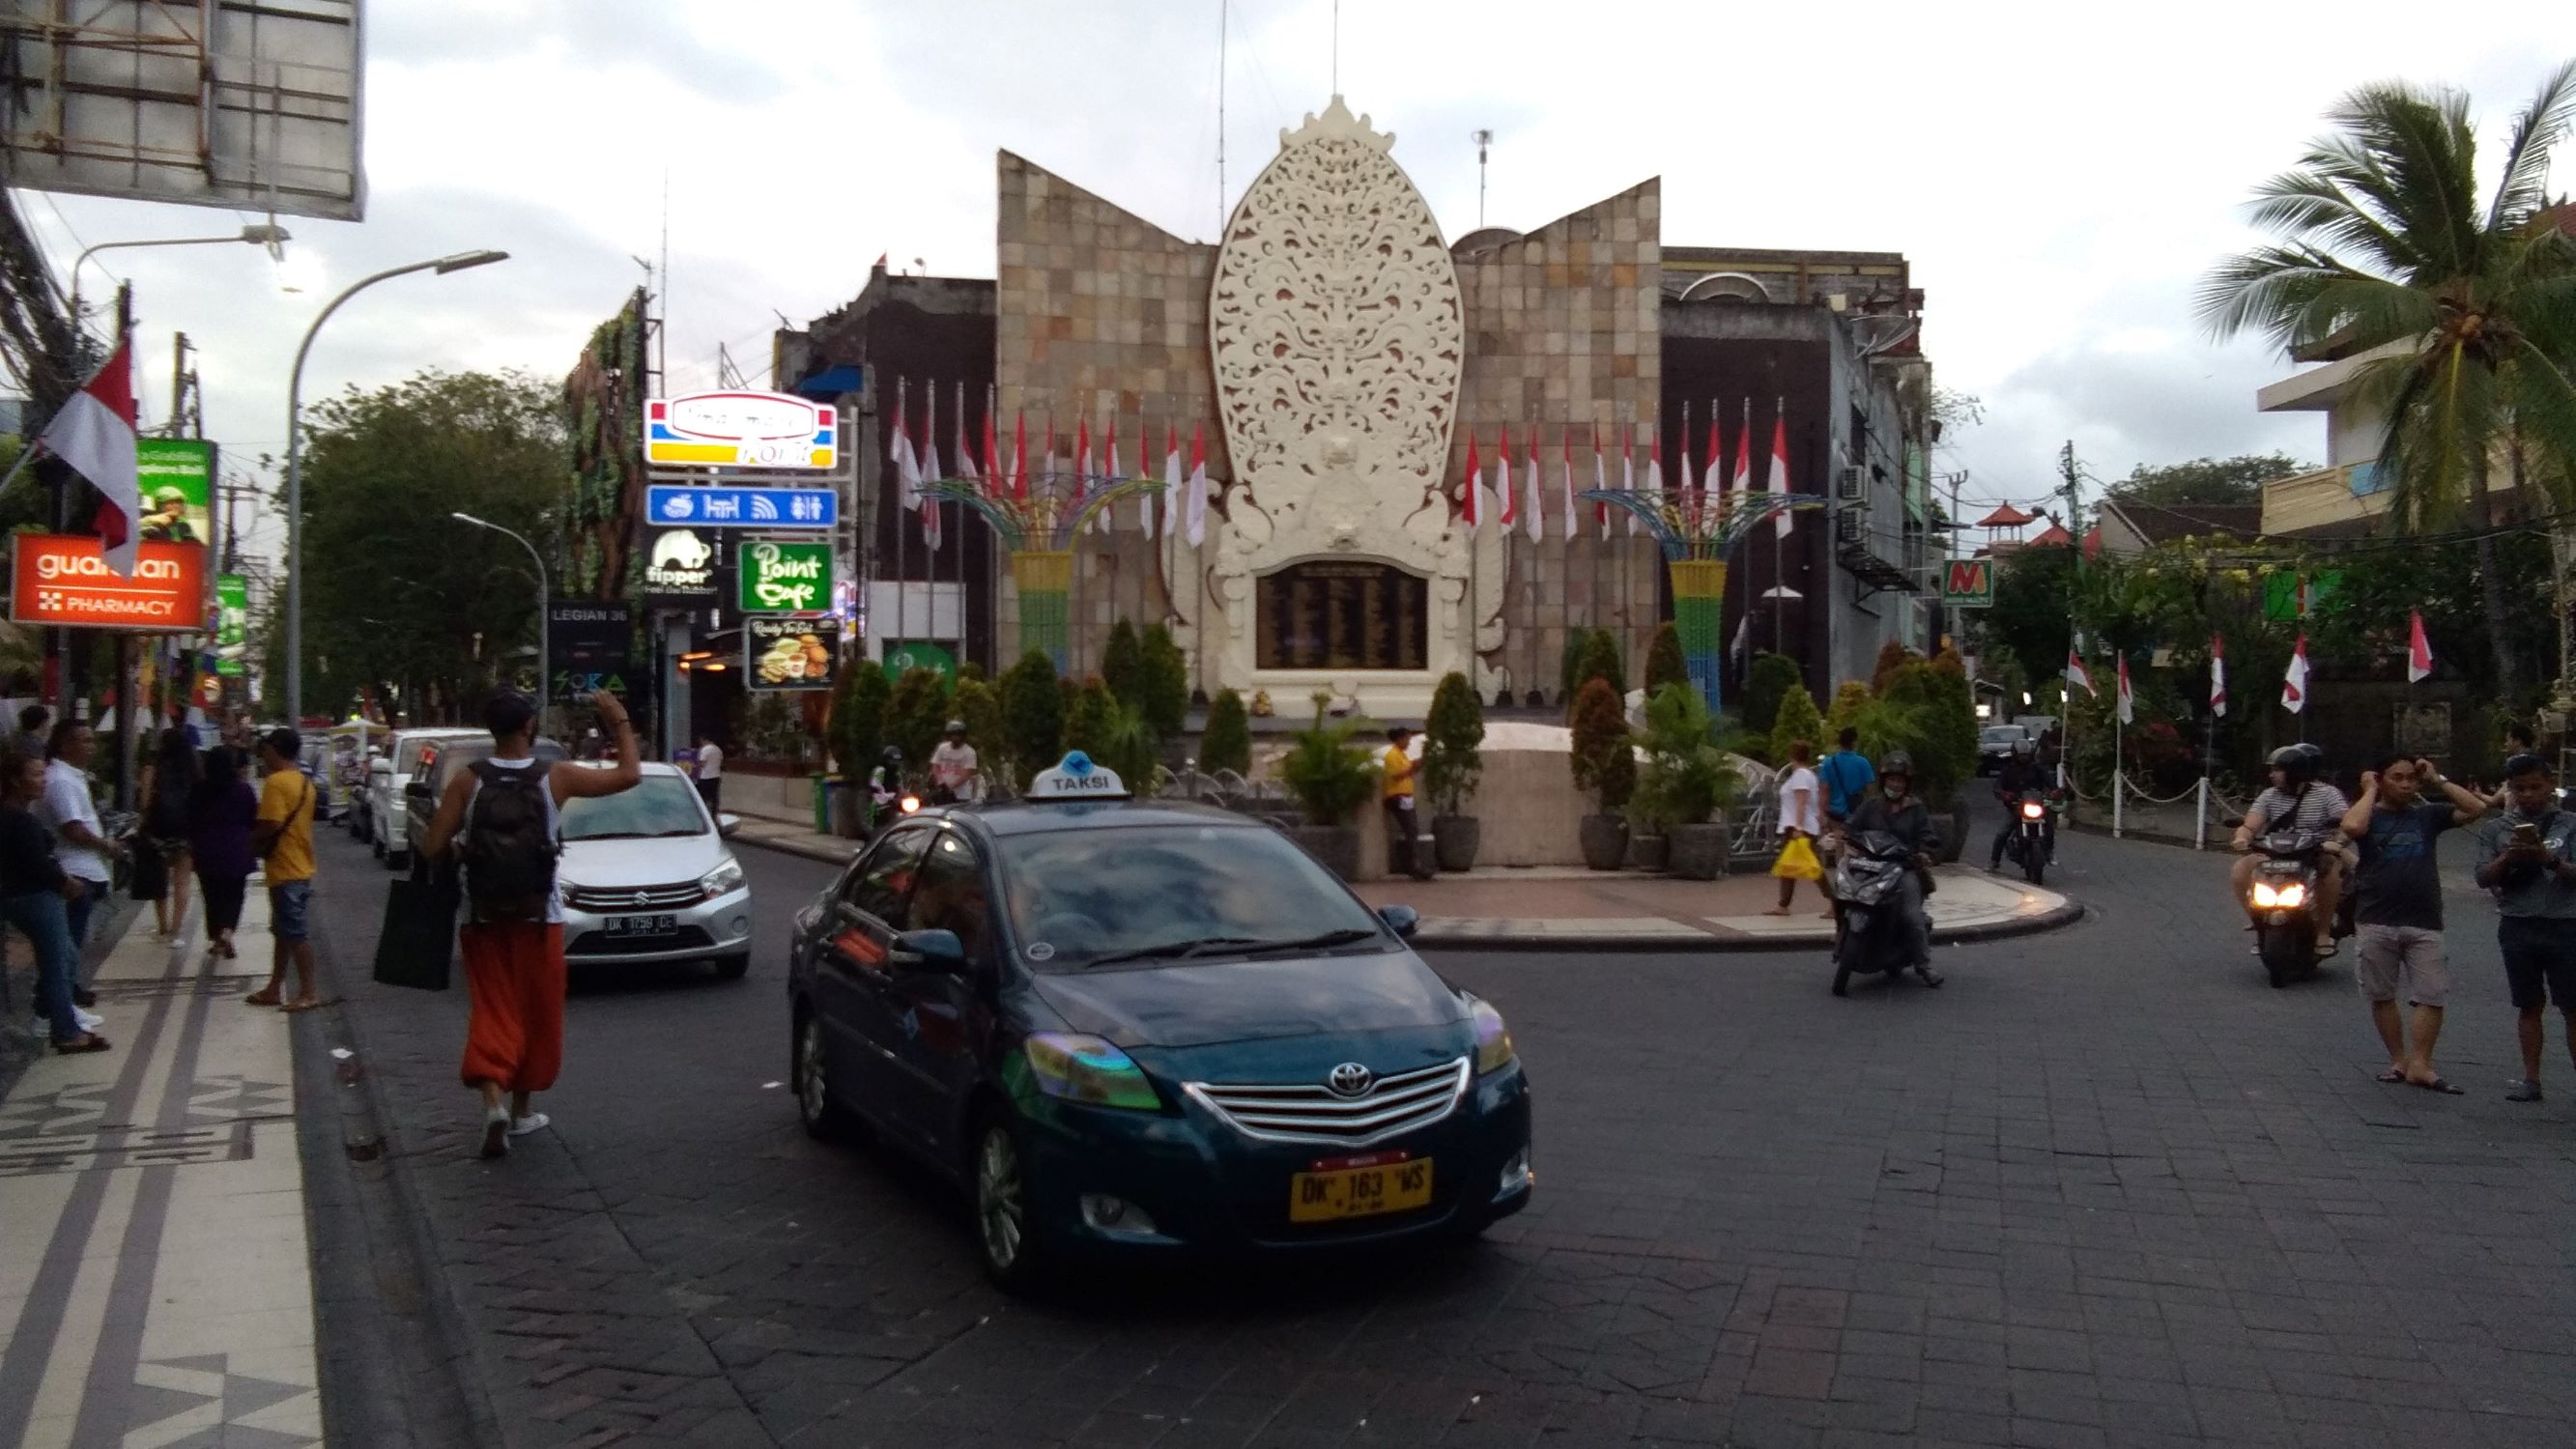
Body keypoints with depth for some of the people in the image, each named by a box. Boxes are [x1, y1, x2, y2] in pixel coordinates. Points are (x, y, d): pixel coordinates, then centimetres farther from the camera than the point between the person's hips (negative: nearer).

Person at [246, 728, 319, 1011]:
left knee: (296, 934, -5)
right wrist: (260, 841, 14)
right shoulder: (305, 782, 12)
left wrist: (251, 839, -6)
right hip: (301, 866, 9)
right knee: (282, 932, 16)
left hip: (284, 870, -9)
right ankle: (274, 988, 23)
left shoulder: (276, 782, -16)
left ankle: (307, 994, -2)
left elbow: (271, 825, -24)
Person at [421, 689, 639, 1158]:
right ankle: (520, 1110, 24)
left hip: (483, 918, 1)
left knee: (491, 1009, 5)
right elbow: (630, 774, -4)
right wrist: (620, 720, 6)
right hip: (538, 918, -1)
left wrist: (462, 850, 11)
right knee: (536, 1013, 13)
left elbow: (433, 848, -10)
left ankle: (492, 1102, -15)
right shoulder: (555, 779, -9)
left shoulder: (467, 782, -7)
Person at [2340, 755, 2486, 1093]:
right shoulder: (2369, 815, 4)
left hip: (2424, 925, 1)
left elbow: (2476, 808, 1)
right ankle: (2398, 1060, 17)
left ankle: (2420, 1065, -2)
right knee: (2382, 996, 5)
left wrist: (2438, 781, 3)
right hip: (2378, 923, -1)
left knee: (2431, 996, -5)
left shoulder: (2428, 814, 11)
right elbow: (2352, 827, -20)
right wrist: (2370, 791, -7)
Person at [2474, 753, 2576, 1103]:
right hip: (2518, 926, 2)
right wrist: (2509, 857, -16)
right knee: (2530, 1005, 9)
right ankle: (2530, 1078, 14)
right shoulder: (2495, 829, 7)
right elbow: (2484, 878, 1)